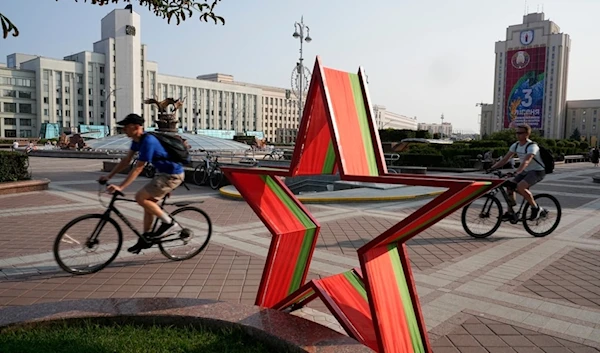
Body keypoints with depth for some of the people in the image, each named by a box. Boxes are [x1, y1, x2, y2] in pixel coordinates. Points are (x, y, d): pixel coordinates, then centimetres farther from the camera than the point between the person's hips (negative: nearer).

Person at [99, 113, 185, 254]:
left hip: (173, 175, -10)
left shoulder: (148, 141, -24)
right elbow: (126, 160, 11)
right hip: (163, 173, 10)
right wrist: (109, 176, 8)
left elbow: (138, 168, -25)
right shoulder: (137, 140, 5)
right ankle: (145, 238, 24)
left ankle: (169, 223, -3)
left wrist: (120, 187, -25)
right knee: (148, 202, 13)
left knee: (140, 197, -13)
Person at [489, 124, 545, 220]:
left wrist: (516, 172, -52)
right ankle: (510, 213, 1)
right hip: (526, 172, 8)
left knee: (520, 187, -28)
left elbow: (526, 162, -37)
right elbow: (504, 159, -3)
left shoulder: (532, 146, -21)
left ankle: (535, 208, -8)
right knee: (509, 184, -6)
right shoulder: (516, 145, 1)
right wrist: (492, 168, -16)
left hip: (537, 171, -8)